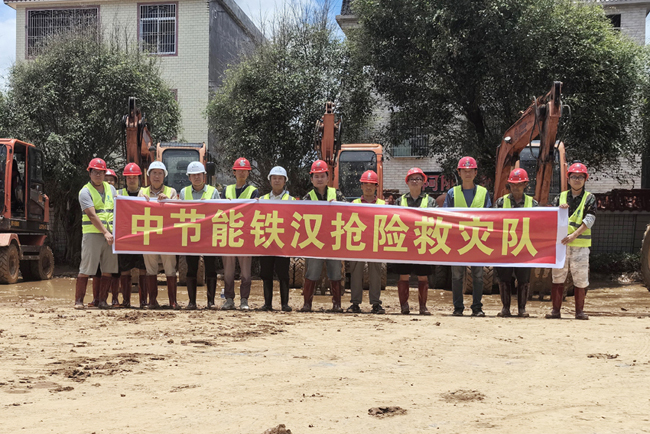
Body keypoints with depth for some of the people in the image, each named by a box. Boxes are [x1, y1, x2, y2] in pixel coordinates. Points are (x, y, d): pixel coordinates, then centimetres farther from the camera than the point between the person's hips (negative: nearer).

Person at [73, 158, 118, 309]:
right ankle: (79, 300, 4)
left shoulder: (110, 188, 16)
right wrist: (105, 232, -19)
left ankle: (103, 300, 11)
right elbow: (92, 215, -12)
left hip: (111, 235, 5)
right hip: (92, 234, -5)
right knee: (85, 269, -3)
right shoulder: (85, 192, -1)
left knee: (108, 270, 4)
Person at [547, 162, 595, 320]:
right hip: (561, 242, 2)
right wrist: (559, 210, -10)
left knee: (581, 278, -2)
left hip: (580, 244, -2)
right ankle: (556, 310, 7)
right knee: (558, 277, 2)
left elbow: (589, 220, -6)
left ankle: (579, 310, 9)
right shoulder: (561, 197, 14)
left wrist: (574, 235, -16)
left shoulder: (589, 198, 6)